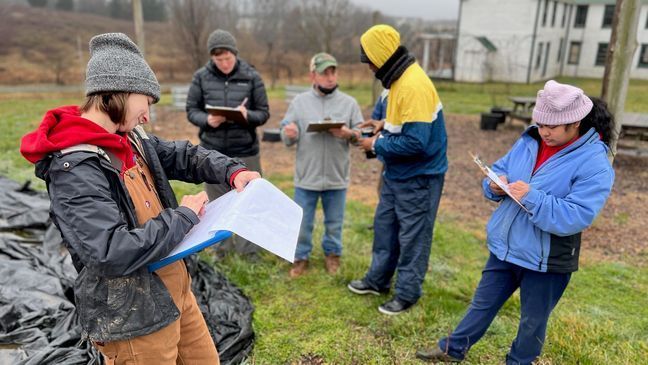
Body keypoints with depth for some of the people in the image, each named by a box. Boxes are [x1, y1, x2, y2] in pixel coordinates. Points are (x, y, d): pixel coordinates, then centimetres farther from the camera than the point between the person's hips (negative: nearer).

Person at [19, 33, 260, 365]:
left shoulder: (131, 138, 2)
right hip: (133, 320, -8)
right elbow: (114, 254, -30)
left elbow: (181, 156, 15)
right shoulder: (74, 170, -24)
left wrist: (231, 171, -2)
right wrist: (184, 216, -19)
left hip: (175, 291, 8)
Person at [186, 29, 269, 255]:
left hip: (245, 152, -1)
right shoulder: (201, 77, 0)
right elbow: (191, 110, 4)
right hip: (212, 151, 1)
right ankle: (222, 249, 27)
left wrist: (247, 115, -21)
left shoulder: (251, 77, -2)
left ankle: (249, 251, 20)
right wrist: (207, 120, -17)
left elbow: (264, 113, 0)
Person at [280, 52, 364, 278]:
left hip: (337, 177, 0)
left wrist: (348, 134, -22)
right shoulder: (299, 102, 1)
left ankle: (332, 253, 38)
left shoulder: (349, 103, 0)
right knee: (302, 223, 11)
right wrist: (288, 134, -24)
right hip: (306, 176, 0)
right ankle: (301, 257, 31)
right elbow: (286, 137, 0)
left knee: (334, 222, 17)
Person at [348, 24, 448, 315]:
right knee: (384, 226, 19)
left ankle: (408, 293, 22)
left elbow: (416, 142, -30)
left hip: (418, 178, -10)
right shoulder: (400, 80, 6)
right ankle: (378, 280, 35)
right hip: (396, 174, 10)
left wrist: (377, 145, -17)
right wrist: (384, 131, 2)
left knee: (412, 236, 5)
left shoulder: (414, 86, -25)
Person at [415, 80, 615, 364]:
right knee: (483, 303, 21)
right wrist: (495, 184, -14)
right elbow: (499, 169, 9)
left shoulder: (595, 164, -18)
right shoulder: (529, 141, -1)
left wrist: (532, 197, -34)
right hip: (504, 248, 5)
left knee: (532, 321, 18)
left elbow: (576, 217, -26)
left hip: (546, 261, -5)